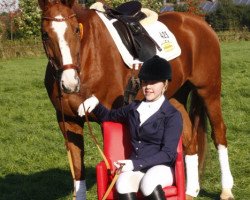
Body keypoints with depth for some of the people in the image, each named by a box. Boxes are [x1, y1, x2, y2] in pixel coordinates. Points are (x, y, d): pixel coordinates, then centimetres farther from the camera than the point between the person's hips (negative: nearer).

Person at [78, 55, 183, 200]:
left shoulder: (173, 115, 0)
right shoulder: (134, 108, 17)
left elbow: (168, 153, -9)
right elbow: (108, 116, 35)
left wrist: (135, 163, -19)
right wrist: (95, 103, 12)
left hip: (161, 167, -4)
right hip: (135, 168, 4)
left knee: (149, 183, -39)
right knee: (123, 183, -33)